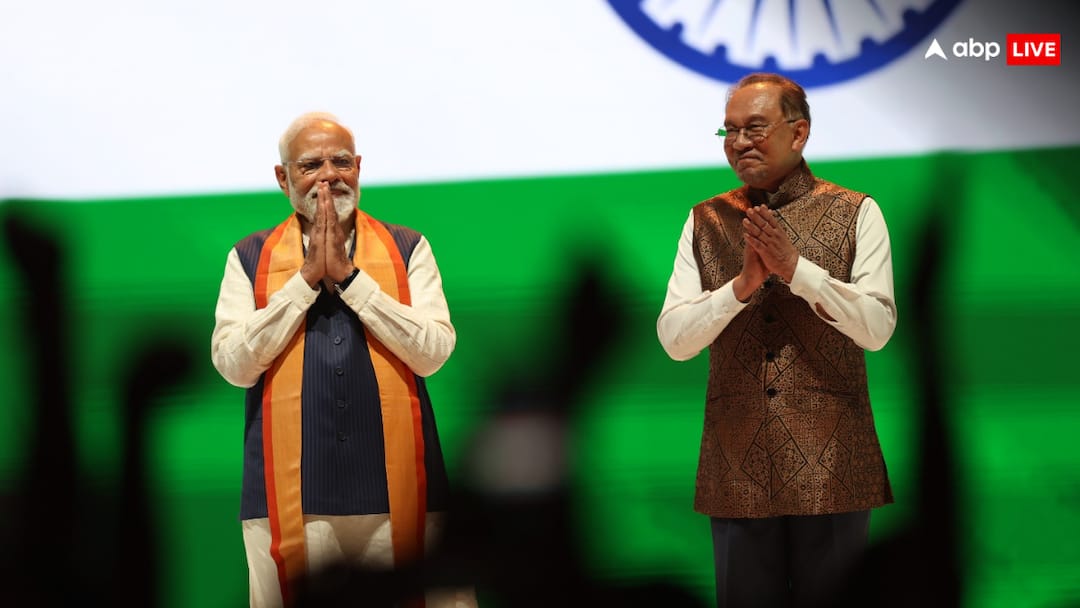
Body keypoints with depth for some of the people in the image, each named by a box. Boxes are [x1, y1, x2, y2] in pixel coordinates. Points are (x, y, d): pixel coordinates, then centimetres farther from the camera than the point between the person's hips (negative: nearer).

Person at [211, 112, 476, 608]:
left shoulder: (408, 249, 8)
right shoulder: (250, 258, 9)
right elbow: (233, 363, -3)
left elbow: (433, 353, -5)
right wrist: (307, 278, -7)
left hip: (398, 492, 0)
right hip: (289, 498, 0)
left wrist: (348, 275, -8)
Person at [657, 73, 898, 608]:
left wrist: (797, 268, -17)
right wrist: (743, 283, -14)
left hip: (830, 464, -2)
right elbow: (674, 340, 1)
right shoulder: (705, 223, 10)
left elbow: (877, 327, -7)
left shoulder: (855, 214, 3)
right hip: (738, 468, 2)